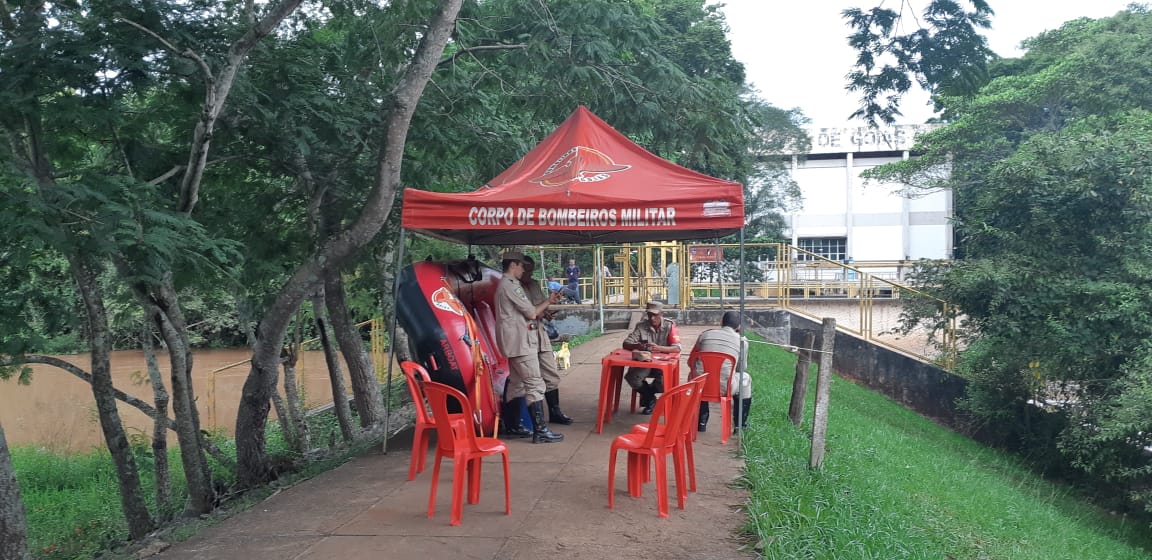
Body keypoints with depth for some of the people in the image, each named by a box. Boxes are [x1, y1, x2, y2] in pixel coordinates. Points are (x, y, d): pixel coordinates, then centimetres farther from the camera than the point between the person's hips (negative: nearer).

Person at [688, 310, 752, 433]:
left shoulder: (705, 334, 12)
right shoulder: (742, 340, 7)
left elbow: (691, 363, 20)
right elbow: (742, 368, 20)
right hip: (724, 387, -2)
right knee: (745, 378, 29)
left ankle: (701, 422, 38)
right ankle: (739, 424, 33)